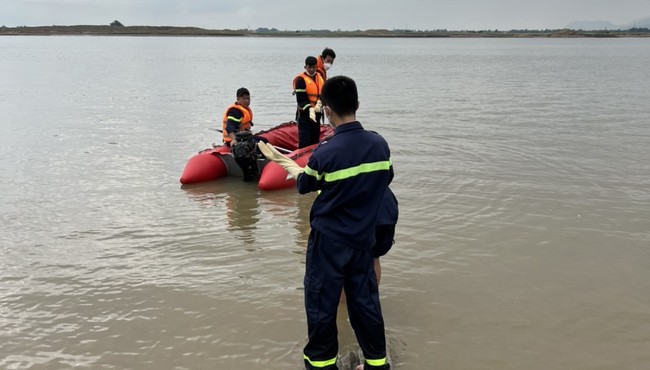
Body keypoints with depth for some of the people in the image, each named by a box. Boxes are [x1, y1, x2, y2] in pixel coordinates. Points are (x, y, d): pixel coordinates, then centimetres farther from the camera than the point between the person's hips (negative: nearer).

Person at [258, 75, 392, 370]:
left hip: (329, 241, -4)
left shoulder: (325, 152, -20)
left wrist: (291, 167, 19)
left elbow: (304, 186, -2)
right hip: (364, 239, 4)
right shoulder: (380, 144, -8)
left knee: (322, 302, 12)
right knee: (365, 301, 16)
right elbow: (386, 179, 9)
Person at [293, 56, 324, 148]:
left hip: (316, 113, 6)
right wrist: (310, 109, -28)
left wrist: (319, 104, -12)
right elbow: (301, 99, -16)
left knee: (315, 139, 14)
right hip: (304, 114, -6)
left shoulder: (320, 78, 10)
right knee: (304, 141, -8)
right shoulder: (301, 79, -10)